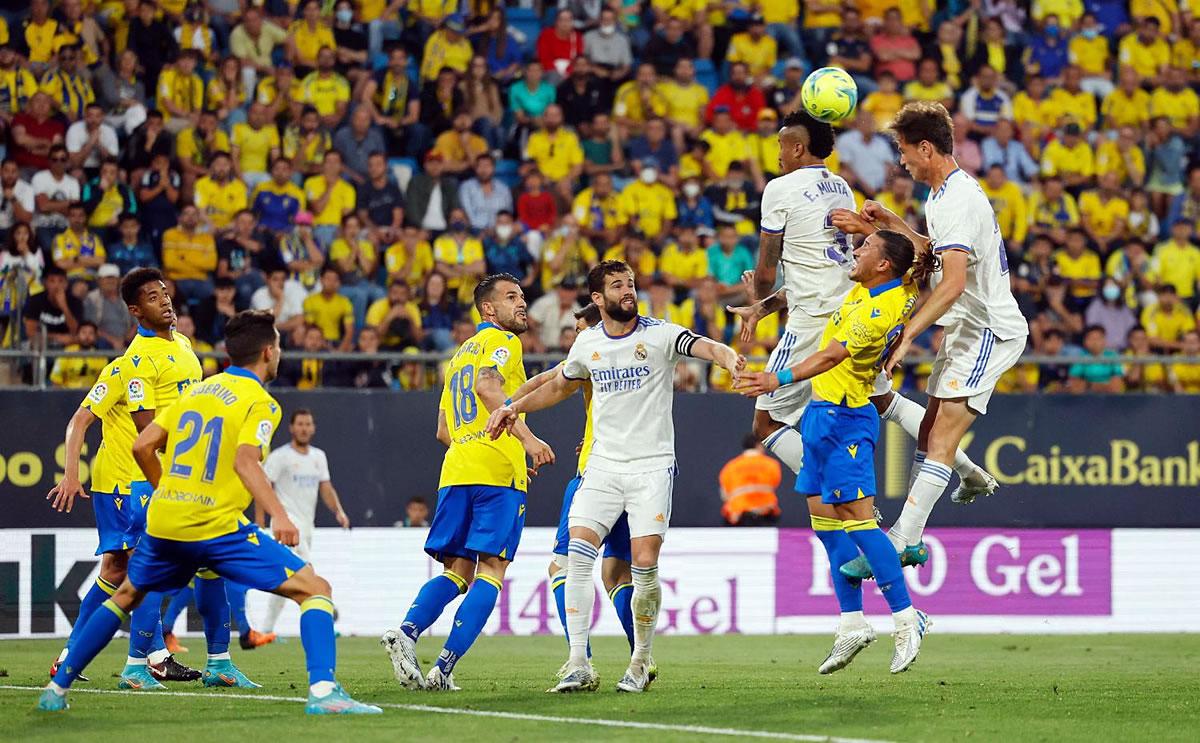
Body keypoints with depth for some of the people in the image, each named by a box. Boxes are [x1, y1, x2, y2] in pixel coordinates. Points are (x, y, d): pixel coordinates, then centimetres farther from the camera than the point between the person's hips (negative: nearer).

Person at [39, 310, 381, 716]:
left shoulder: (197, 390, 16)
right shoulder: (261, 403, -3)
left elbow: (142, 446, 14)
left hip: (164, 522, 6)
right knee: (315, 589, -5)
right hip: (218, 526, -6)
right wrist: (278, 515, -31)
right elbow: (245, 459, -21)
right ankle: (323, 690, -23)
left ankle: (57, 688, 30)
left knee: (126, 597, 29)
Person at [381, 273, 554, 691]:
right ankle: (445, 668, -17)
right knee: (491, 570, -6)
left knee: (457, 571, 9)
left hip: (456, 469, 7)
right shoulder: (502, 341, 3)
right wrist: (527, 438, -25)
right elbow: (488, 386, -18)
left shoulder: (459, 355, 27)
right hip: (497, 472, -7)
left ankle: (406, 632, -17)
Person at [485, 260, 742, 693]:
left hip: (652, 466, -3)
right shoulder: (587, 344, 9)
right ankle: (578, 665, -9)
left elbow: (705, 347, -22)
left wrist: (729, 359, -44)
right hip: (603, 464, 3)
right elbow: (560, 386, 28)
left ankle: (640, 663, 7)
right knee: (578, 556, -11)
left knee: (645, 566, -10)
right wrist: (515, 408, 20)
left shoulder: (660, 334, -5)